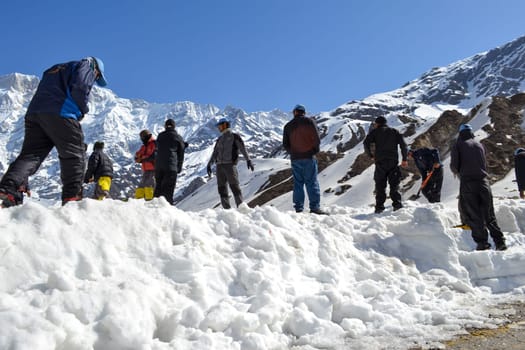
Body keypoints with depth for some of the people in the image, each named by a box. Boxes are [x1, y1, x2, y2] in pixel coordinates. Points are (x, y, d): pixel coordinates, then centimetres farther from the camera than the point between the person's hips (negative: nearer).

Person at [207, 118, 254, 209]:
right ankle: (227, 210, 4)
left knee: (234, 187, -13)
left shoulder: (235, 136, 3)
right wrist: (209, 165, 10)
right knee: (222, 188, 0)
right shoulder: (220, 139, 22)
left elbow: (243, 148, -9)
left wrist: (248, 160, -23)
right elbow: (215, 153, 20)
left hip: (230, 165, -6)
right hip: (219, 166, 6)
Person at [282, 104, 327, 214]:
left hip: (295, 159, 3)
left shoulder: (288, 126, 9)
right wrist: (315, 150, 8)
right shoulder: (309, 121, -1)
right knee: (312, 182, -3)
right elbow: (317, 139, -7)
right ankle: (315, 207, -8)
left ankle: (299, 208, 3)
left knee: (298, 183, 6)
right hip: (309, 157, -3)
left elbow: (285, 144, 7)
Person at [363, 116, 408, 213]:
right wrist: (404, 159, 8)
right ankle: (397, 205, -4)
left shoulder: (375, 131, 8)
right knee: (394, 184, 6)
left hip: (380, 162, -2)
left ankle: (379, 207, -3)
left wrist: (370, 155, 4)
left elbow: (366, 142, -6)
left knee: (380, 185, 1)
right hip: (393, 162, 2)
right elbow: (403, 144, 5)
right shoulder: (394, 132, 16)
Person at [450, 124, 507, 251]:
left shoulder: (458, 145, 2)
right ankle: (499, 241, 4)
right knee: (489, 214, 9)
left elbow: (454, 165, -6)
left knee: (473, 215, 0)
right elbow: (484, 163, 19)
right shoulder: (479, 145, 16)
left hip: (467, 182, -4)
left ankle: (482, 242, -5)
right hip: (483, 181, 4)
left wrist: (457, 171, 15)